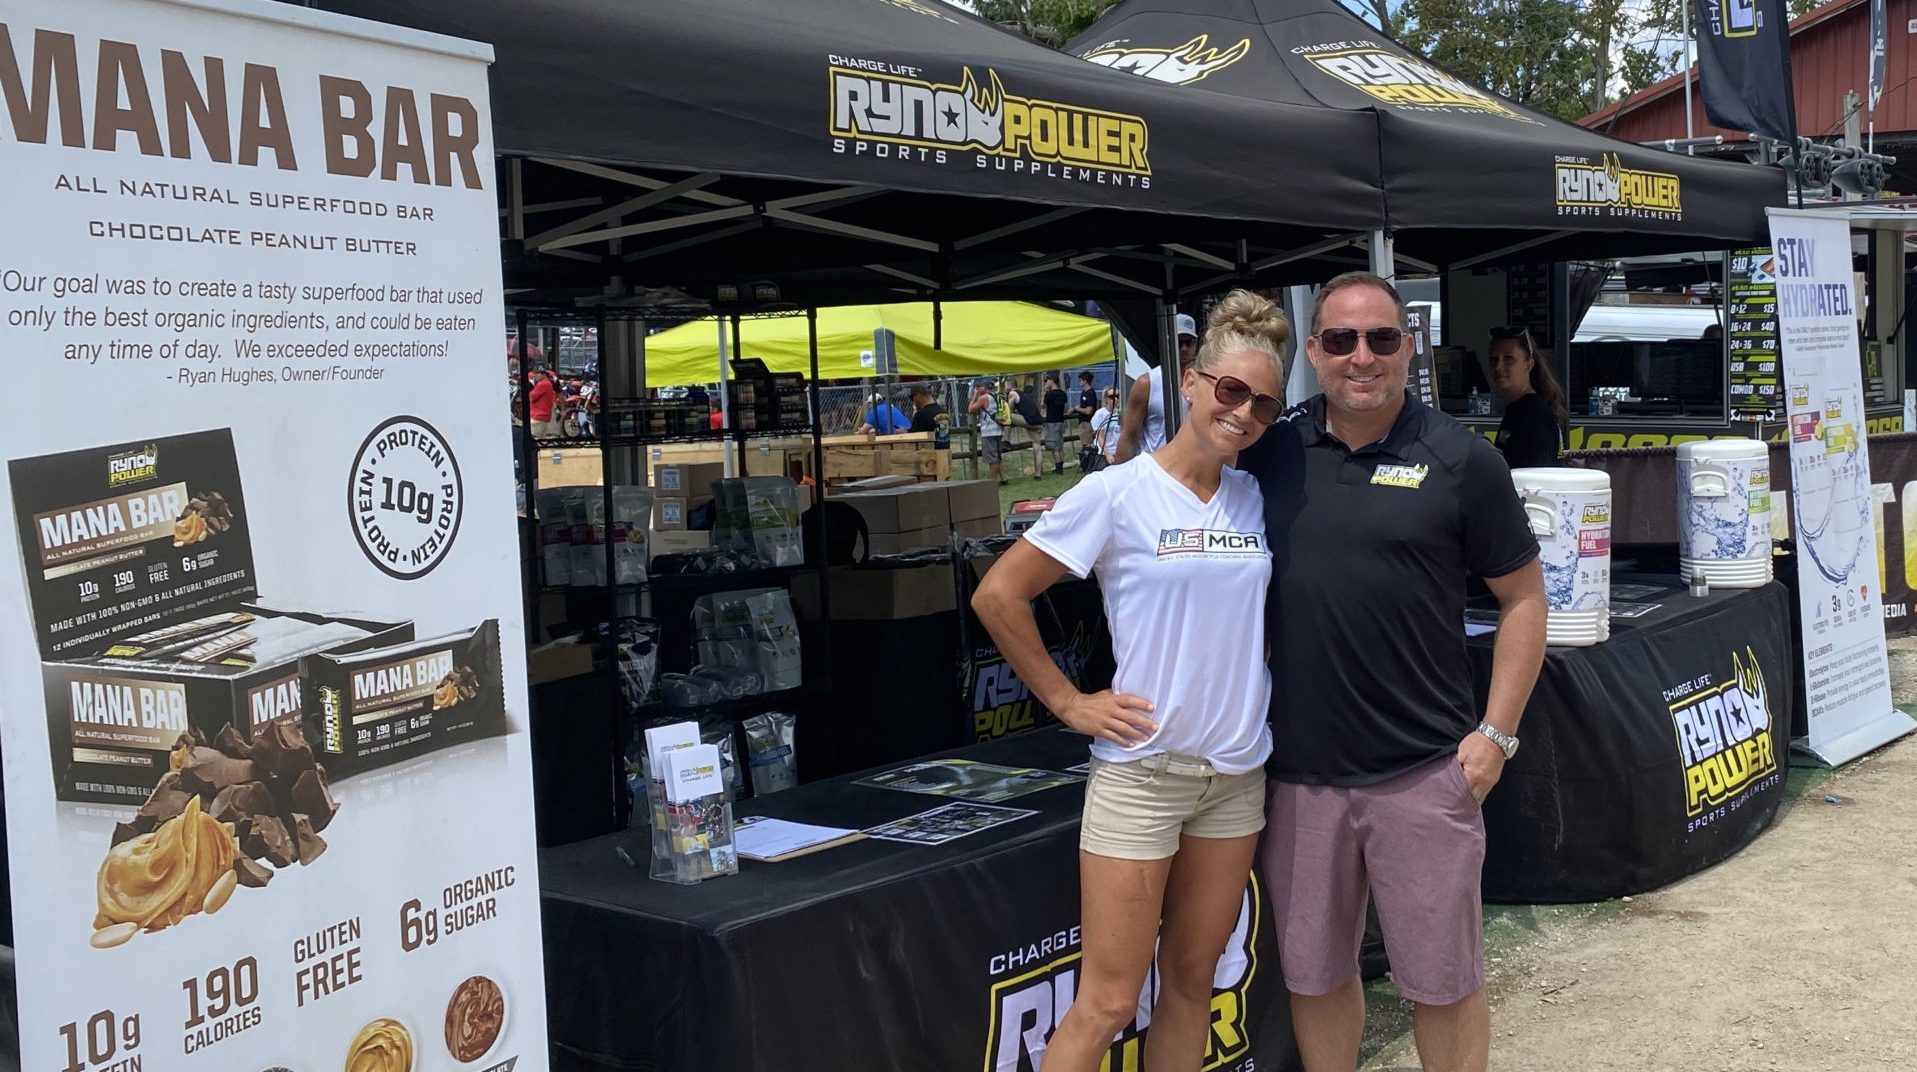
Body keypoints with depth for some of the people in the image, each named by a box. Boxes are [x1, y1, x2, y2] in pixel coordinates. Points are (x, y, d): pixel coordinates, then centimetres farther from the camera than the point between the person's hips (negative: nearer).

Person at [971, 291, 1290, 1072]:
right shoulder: (1117, 494, -10)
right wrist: (1068, 702, -8)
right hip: (1141, 768, -5)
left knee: (1191, 979, 14)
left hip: (1238, 772, 5)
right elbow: (998, 595, -8)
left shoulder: (1257, 501, 5)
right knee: (1107, 1001, -3)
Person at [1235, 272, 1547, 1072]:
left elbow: (1523, 597, 1)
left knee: (1443, 983, 8)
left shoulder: (1459, 460, -4)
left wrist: (1496, 733, -5)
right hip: (1299, 772, 3)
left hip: (1425, 772, -2)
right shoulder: (1270, 452, 3)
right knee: (1313, 974, 15)